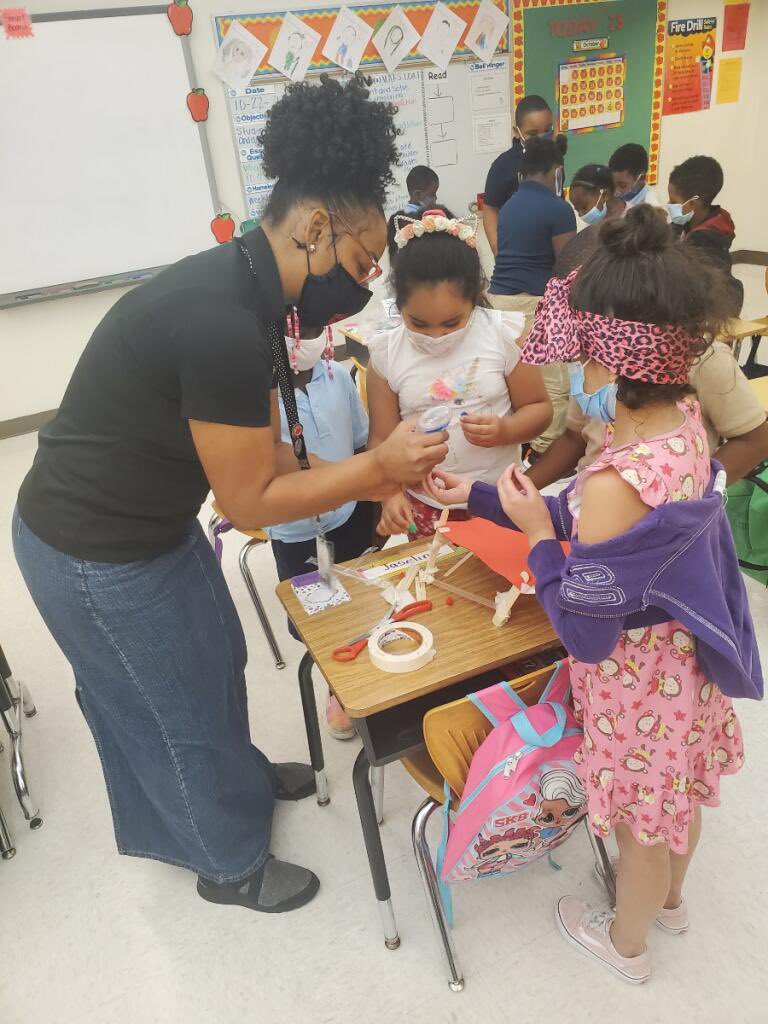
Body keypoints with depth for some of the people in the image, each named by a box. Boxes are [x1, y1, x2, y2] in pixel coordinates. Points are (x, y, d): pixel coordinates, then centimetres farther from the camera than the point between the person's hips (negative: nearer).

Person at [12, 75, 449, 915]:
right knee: (178, 707, 12)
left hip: (151, 523, 9)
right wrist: (377, 464, -17)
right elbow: (251, 502, -24)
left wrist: (360, 479, 0)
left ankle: (240, 776, 55)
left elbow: (254, 448, 5)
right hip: (98, 556, -9)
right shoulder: (226, 324, -32)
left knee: (214, 661, 26)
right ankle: (231, 864, 40)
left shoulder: (239, 288, -1)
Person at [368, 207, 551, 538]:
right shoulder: (386, 355, -7)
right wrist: (391, 494, -19)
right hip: (425, 507, 1)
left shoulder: (504, 334, -10)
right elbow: (382, 439, -4)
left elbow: (539, 407, -2)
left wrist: (504, 431, -22)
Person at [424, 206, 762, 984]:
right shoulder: (684, 421, -10)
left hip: (638, 682, -8)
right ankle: (670, 899, 62)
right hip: (684, 660, 8)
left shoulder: (618, 484, -38)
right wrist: (478, 497, 3)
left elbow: (585, 633, -26)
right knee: (676, 797, 31)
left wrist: (536, 533, -20)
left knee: (642, 822, 20)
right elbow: (589, 527, 2)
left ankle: (626, 943, 51)